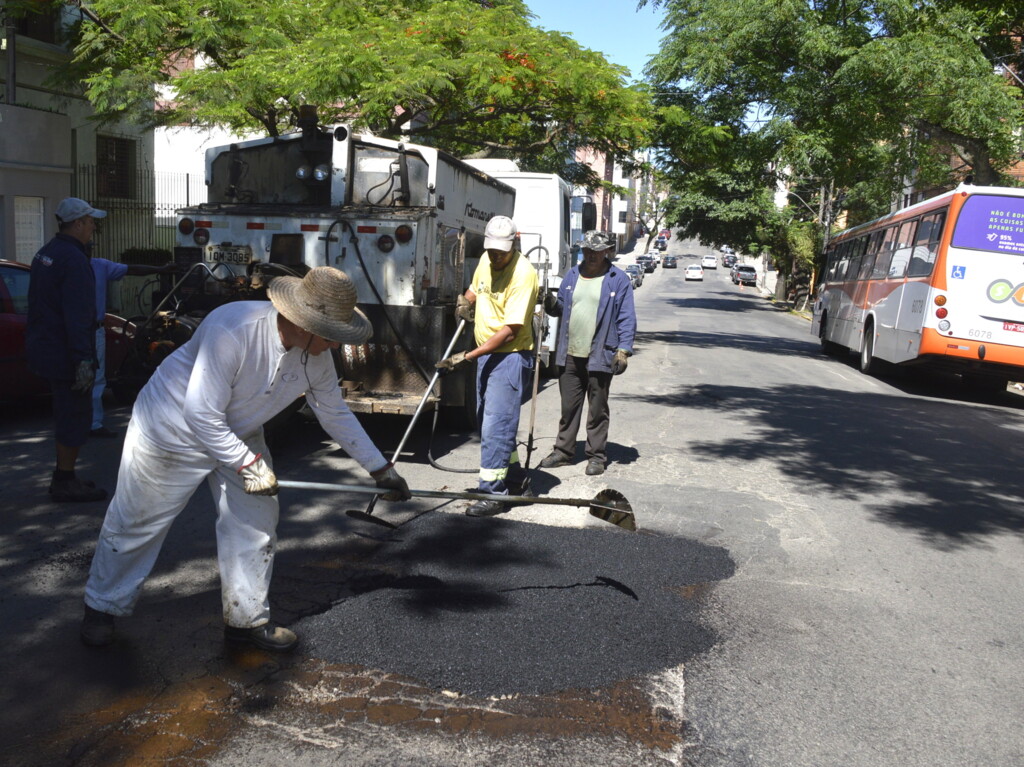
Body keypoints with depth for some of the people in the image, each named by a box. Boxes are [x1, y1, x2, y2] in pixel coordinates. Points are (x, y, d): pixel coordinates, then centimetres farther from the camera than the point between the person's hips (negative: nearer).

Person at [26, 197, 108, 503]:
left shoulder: (46, 252, 12)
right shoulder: (73, 259, -19)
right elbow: (77, 316, -24)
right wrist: (83, 360, -25)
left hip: (43, 348, 10)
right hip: (65, 352, -10)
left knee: (68, 414, 19)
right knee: (74, 417, -1)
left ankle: (63, 477, 28)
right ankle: (65, 483, 6)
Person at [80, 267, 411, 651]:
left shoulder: (316, 357, -15)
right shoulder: (232, 330, -38)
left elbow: (336, 414, -1)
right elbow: (202, 415, -34)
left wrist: (381, 469, 0)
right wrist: (248, 464, -27)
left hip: (240, 435, 6)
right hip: (174, 428, -6)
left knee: (257, 522, 2)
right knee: (135, 524, 9)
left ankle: (246, 618, 19)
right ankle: (102, 607, 33)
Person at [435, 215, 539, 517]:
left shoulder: (523, 274, -21)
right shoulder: (486, 262, 4)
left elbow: (510, 331, -24)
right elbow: (474, 288, 27)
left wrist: (467, 356, -26)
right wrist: (464, 302, 2)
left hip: (511, 356, -9)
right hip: (486, 354, 9)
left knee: (496, 426, -10)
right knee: (488, 422, 16)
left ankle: (493, 494, -3)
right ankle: (517, 482, 29)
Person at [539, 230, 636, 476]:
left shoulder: (618, 280, -3)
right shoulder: (572, 276, 12)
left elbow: (627, 318, -5)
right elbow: (562, 307, 18)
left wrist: (623, 350, -14)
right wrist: (553, 304, -6)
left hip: (600, 357, -4)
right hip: (569, 355, 4)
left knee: (597, 410, 6)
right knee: (568, 407, 12)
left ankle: (596, 456, 16)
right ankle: (563, 451, 23)